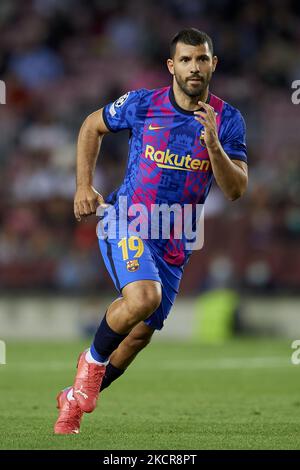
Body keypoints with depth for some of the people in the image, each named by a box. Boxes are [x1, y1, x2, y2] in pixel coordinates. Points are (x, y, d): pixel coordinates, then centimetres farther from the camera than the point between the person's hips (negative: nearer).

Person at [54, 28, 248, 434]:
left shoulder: (227, 121, -4)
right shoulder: (142, 105, -7)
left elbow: (236, 190, -11)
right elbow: (92, 126, 12)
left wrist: (213, 145, -27)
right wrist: (84, 186, 4)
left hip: (175, 242, 4)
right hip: (127, 222, -4)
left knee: (140, 333, 8)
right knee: (143, 297, -31)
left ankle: (75, 399, 30)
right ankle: (92, 360, -4)